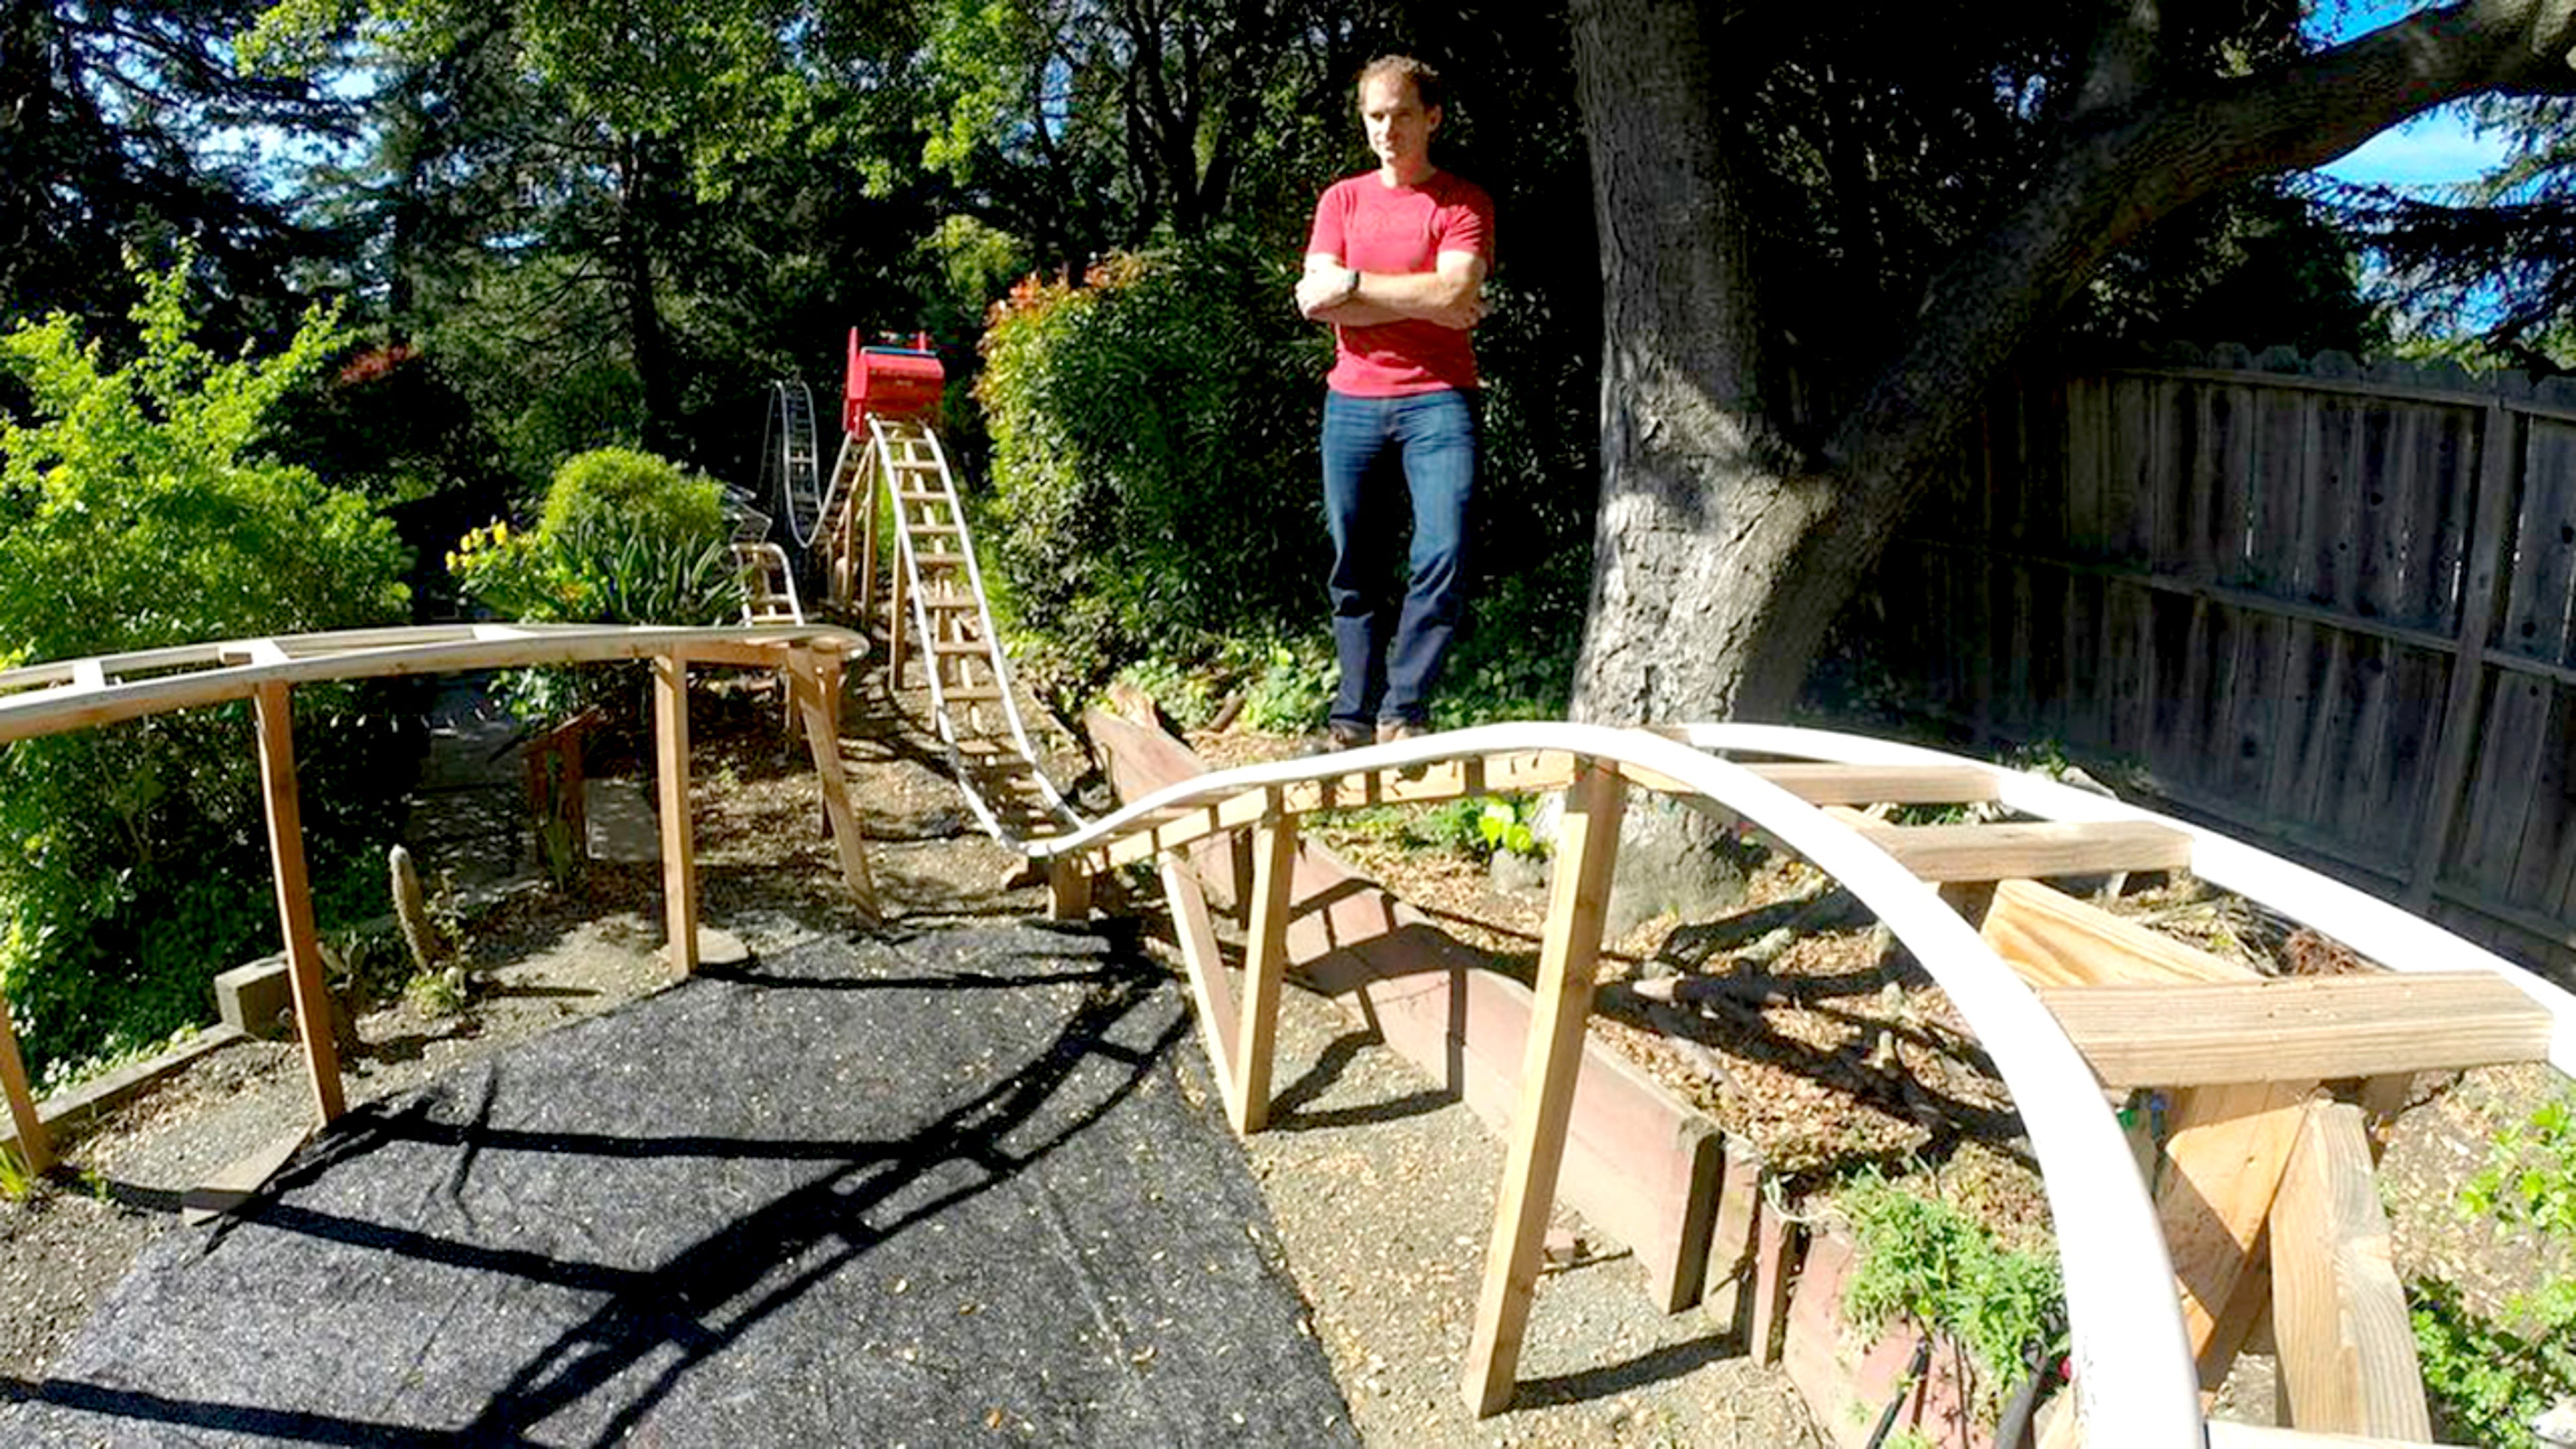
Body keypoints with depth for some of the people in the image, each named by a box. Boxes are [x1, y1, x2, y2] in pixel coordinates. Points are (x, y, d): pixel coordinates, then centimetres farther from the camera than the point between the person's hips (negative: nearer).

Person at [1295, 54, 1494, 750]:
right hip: (1352, 403, 3)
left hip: (1436, 399, -3)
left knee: (1443, 556, -15)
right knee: (1354, 569, 4)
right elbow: (1315, 300, 0)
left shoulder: (1464, 202, 5)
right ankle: (1353, 722, 12)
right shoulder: (1341, 199, 13)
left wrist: (1354, 283, -6)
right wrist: (1423, 300, -6)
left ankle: (1402, 714, -5)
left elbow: (1454, 294, -12)